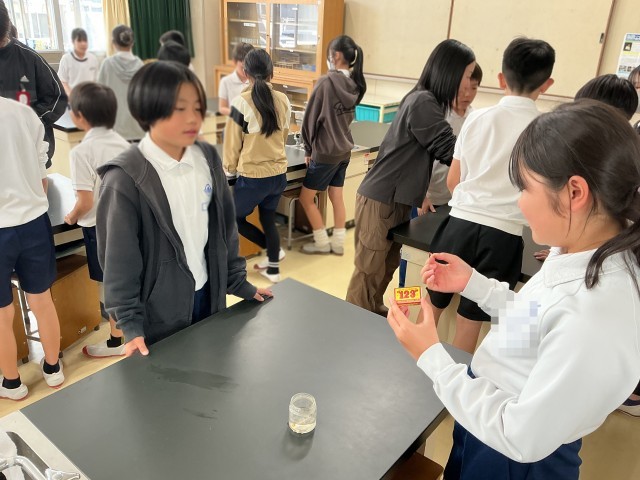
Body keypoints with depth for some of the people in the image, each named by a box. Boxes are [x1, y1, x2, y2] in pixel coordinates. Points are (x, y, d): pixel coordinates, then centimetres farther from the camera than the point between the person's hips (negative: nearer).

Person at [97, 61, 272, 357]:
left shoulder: (208, 159, -2)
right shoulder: (125, 179, -19)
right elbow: (119, 260, -13)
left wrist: (238, 283, 9)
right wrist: (130, 324, -12)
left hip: (207, 296, 5)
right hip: (158, 312, -5)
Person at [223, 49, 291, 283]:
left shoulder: (242, 102, -15)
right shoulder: (283, 100, -1)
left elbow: (233, 141, -6)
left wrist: (230, 167, 11)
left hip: (253, 176, -5)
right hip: (279, 173, 6)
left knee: (235, 219, 17)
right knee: (269, 221, 20)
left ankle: (273, 250, 21)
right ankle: (273, 268, 28)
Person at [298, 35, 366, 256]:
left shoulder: (326, 82, -19)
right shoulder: (355, 85, 2)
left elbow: (311, 118, -11)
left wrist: (308, 148, 0)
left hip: (325, 152, -7)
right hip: (344, 150, 7)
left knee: (306, 198, 7)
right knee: (337, 198, 15)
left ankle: (322, 243, 14)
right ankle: (338, 243, 22)